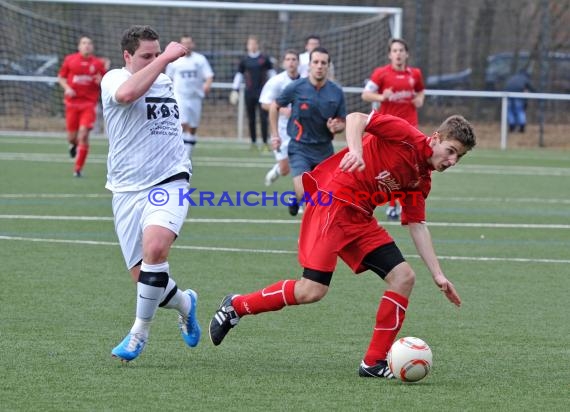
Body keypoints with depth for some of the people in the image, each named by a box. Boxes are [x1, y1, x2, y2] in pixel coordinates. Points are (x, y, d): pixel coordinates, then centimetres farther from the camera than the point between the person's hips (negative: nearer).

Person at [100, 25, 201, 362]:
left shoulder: (165, 81, 15)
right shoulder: (115, 78, -5)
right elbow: (127, 93, -31)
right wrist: (164, 59, -26)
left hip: (169, 183, 2)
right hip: (128, 191, -2)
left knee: (155, 247, -28)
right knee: (145, 279, -2)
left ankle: (140, 332, -14)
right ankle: (184, 303, 33)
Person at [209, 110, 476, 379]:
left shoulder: (421, 179, 14)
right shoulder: (406, 136, -9)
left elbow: (417, 226, 18)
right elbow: (356, 118, -17)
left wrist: (438, 275, 14)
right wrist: (355, 151, -35)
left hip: (360, 220, 9)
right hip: (332, 203, -9)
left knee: (403, 277, -1)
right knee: (312, 291, -16)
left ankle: (373, 363, 2)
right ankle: (236, 306, 5)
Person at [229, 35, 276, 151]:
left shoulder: (265, 59, 5)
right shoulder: (244, 61, 8)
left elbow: (271, 73, 11)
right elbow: (239, 75, 14)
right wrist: (235, 90, 7)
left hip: (262, 92, -2)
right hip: (249, 92, 2)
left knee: (263, 118, -8)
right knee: (251, 119, 4)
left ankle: (265, 143, -4)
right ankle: (253, 142, 13)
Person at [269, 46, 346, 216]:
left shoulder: (337, 92, -3)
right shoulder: (296, 88, -9)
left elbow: (343, 122, 7)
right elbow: (274, 106, 8)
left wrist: (336, 127, -16)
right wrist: (275, 134, 5)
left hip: (324, 149, 3)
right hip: (300, 147, -3)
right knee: (303, 193, -20)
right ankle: (297, 199, 17)